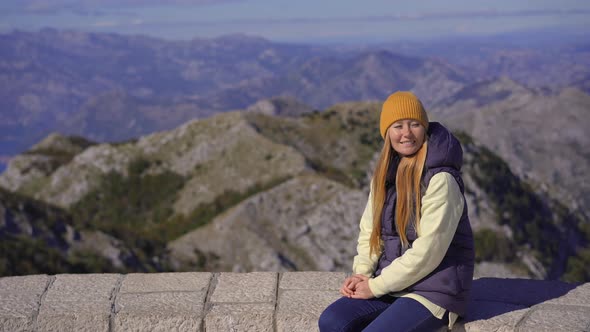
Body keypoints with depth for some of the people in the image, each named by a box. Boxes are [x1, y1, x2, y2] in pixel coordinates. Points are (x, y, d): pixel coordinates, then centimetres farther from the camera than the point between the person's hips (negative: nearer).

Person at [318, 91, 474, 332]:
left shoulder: (440, 180, -16)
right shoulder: (384, 175, 8)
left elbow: (428, 251, -19)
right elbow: (369, 231, 11)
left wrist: (376, 285, -14)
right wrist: (361, 273, -7)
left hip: (434, 291, -6)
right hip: (391, 284, 7)